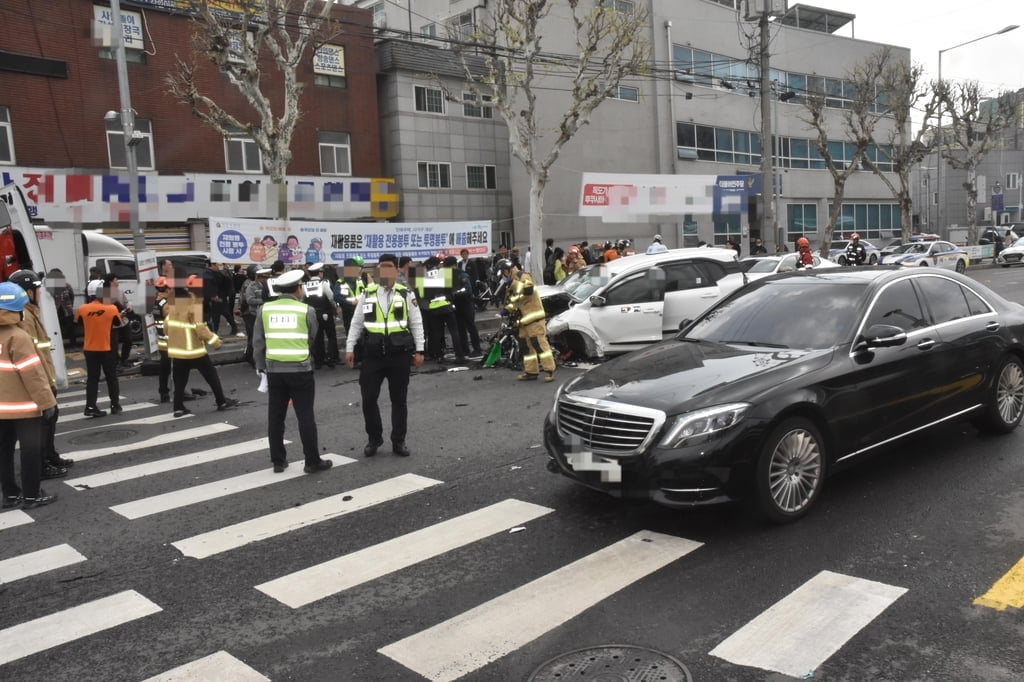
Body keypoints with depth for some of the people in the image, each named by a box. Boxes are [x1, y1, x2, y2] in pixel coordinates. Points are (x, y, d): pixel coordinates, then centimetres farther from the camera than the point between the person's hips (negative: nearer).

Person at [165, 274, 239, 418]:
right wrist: (214, 340, -11)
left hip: (177, 350, 7)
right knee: (212, 376, 8)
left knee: (179, 381, 11)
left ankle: (178, 408, 10)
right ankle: (222, 402, 16)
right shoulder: (196, 306, -15)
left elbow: (167, 324, 12)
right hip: (194, 350, -6)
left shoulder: (175, 304, 7)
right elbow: (200, 328, -22)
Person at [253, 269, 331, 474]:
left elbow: (258, 342, 5)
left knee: (275, 417, 11)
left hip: (274, 370, 3)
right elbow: (313, 340, 6)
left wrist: (261, 367, 14)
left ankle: (278, 461, 18)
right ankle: (313, 461, 8)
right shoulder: (306, 310, -4)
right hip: (300, 370, -3)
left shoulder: (265, 309, 2)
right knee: (305, 417, 3)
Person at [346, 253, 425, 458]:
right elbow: (356, 323, 9)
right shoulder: (367, 294, 5)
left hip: (399, 354, -1)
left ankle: (398, 441, 19)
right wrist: (349, 348, 4)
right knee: (368, 398, 2)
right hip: (373, 354, 1)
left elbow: (416, 324, 2)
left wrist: (419, 351, -2)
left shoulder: (406, 294, 0)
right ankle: (374, 439, 20)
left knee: (398, 399, 8)